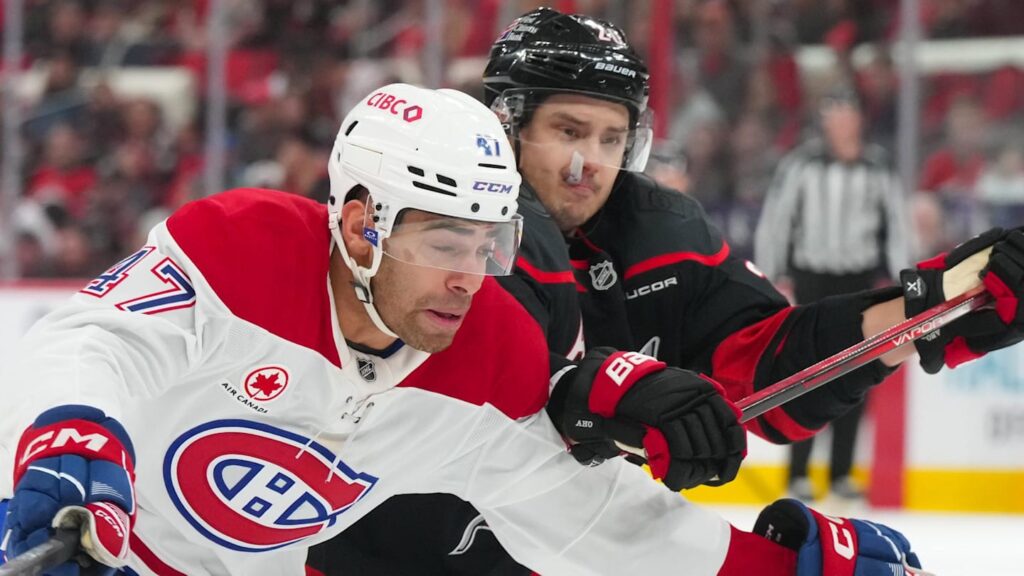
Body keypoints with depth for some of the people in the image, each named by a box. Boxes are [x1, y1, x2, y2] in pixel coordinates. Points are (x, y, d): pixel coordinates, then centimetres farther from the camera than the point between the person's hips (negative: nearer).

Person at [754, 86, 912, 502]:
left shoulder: (878, 167, 1)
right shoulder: (802, 164, -6)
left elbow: (897, 222, 7)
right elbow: (774, 218, -4)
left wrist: (896, 278, 3)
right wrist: (774, 277, -5)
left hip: (860, 279, 2)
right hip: (811, 277, -2)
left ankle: (841, 474, 11)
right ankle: (798, 473, 1)